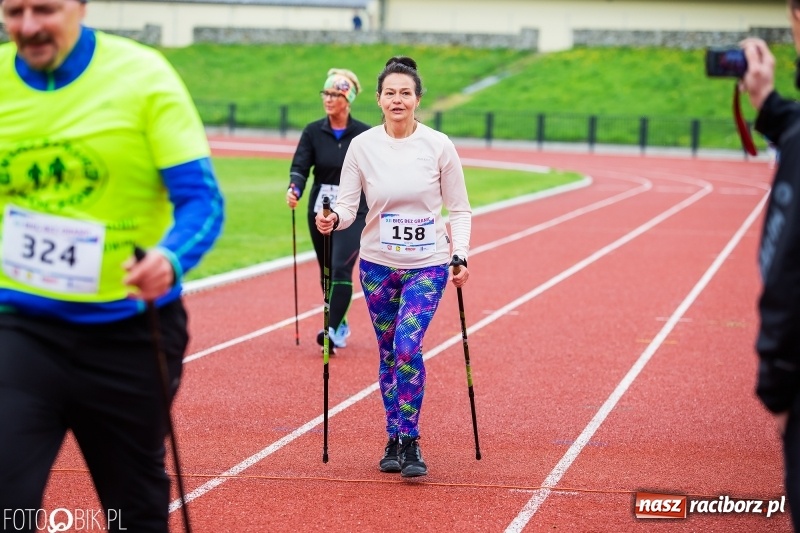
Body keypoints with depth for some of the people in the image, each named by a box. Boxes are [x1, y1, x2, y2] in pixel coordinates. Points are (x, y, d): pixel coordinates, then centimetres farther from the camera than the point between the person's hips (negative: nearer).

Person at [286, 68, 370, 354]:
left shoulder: (364, 134, -6)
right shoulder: (313, 132, -1)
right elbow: (300, 167, -9)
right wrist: (294, 190, -30)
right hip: (320, 209, 4)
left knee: (341, 268, -16)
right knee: (327, 271, 12)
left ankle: (333, 330, -18)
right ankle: (340, 324, 28)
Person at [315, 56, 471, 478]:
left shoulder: (438, 146, -6)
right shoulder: (362, 146, -4)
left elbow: (459, 209, 1)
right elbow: (347, 206, -3)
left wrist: (461, 255, -11)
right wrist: (332, 219, -25)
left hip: (427, 265, -2)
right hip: (377, 265, 2)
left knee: (407, 348, -17)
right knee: (388, 354, 9)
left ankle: (410, 442, -6)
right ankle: (394, 441, 23)